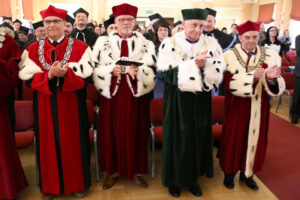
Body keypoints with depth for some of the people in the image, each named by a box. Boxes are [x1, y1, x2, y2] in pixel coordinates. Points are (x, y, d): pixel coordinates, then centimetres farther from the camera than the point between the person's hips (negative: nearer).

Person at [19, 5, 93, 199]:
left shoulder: (80, 47, -2)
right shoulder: (33, 50, 7)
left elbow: (86, 77, -9)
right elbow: (28, 78, -2)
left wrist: (65, 74, -26)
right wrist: (49, 75, -20)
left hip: (71, 106, -2)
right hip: (45, 108, 3)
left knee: (73, 143, 7)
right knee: (49, 144, 11)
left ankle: (78, 183, 27)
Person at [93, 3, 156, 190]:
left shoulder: (145, 43, 6)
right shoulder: (103, 42, 7)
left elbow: (151, 71, -3)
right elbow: (96, 68, 0)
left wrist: (137, 71, -21)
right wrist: (111, 70, -18)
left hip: (136, 95, 0)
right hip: (111, 94, 0)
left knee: (135, 132, 7)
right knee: (111, 132, 6)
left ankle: (137, 170, 23)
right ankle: (113, 170, 23)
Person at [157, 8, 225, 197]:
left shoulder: (211, 44, 3)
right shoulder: (170, 44, -5)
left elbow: (219, 72, -4)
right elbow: (168, 74, -15)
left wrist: (205, 64, -23)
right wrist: (194, 64, -24)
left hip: (201, 101, 3)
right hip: (178, 102, -3)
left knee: (199, 138, 11)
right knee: (178, 139, 6)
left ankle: (194, 178, 31)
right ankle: (175, 179, 26)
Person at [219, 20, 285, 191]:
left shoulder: (270, 56, -1)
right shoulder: (230, 55, -8)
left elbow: (279, 86, -6)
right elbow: (229, 83, -18)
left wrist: (270, 78, -28)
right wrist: (252, 77, -31)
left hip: (259, 108, 3)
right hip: (237, 107, -3)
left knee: (256, 138, 13)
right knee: (235, 139, 8)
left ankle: (247, 173, 34)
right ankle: (230, 172, 30)